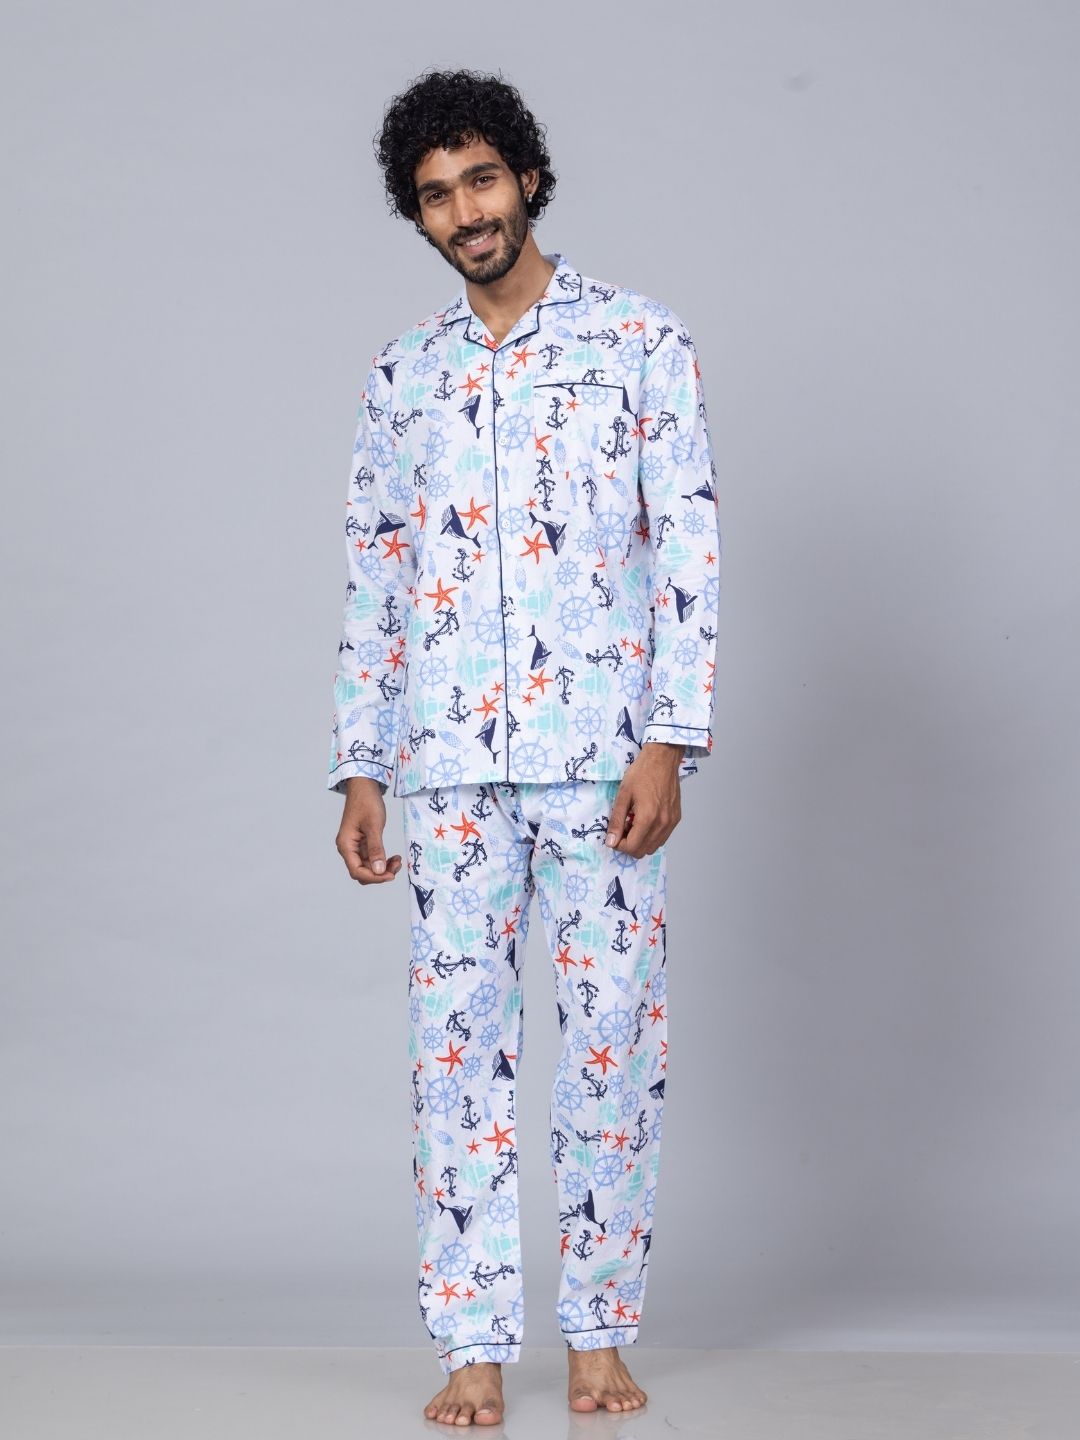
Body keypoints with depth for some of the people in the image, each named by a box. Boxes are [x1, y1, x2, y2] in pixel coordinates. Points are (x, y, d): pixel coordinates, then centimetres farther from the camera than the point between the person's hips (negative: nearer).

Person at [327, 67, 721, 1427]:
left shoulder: (642, 341, 3)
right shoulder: (403, 373, 13)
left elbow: (690, 550, -2)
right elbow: (372, 579, 14)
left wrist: (670, 744, -11)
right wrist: (360, 771, 7)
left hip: (604, 753, -2)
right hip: (452, 761, 3)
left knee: (613, 1036, 1)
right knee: (457, 1039, 1)